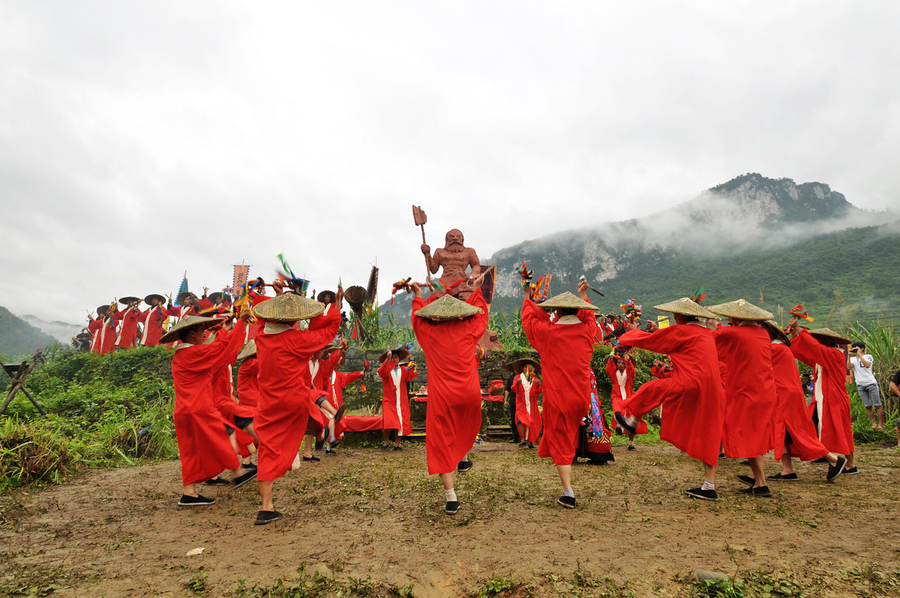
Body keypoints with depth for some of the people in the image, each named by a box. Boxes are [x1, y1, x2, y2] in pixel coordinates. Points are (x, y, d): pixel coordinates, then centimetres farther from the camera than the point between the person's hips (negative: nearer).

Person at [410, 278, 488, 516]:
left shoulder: (429, 332, -3)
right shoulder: (469, 330, -2)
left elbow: (417, 317, 19)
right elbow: (480, 313, 19)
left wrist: (418, 296, 34)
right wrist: (476, 291, 33)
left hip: (441, 398, -1)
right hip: (469, 394, 2)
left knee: (442, 445, 5)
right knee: (468, 426, 33)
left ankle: (451, 497, 1)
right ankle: (462, 459, 51)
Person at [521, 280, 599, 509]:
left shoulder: (548, 332, -12)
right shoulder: (587, 330, -1)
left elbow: (530, 319, 8)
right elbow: (588, 315, 23)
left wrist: (528, 299, 26)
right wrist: (582, 295, 39)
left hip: (557, 398, -4)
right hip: (581, 398, 4)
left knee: (560, 445, 3)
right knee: (569, 438, 24)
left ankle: (569, 494, 1)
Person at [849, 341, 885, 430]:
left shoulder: (868, 356, 2)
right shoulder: (853, 359, 11)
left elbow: (867, 365, -19)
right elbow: (849, 367, -8)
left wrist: (859, 355, -17)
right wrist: (850, 356, -11)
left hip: (871, 383, -3)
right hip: (860, 385, 3)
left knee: (877, 405, -1)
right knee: (867, 406, 3)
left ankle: (881, 424, 4)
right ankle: (873, 423, 9)